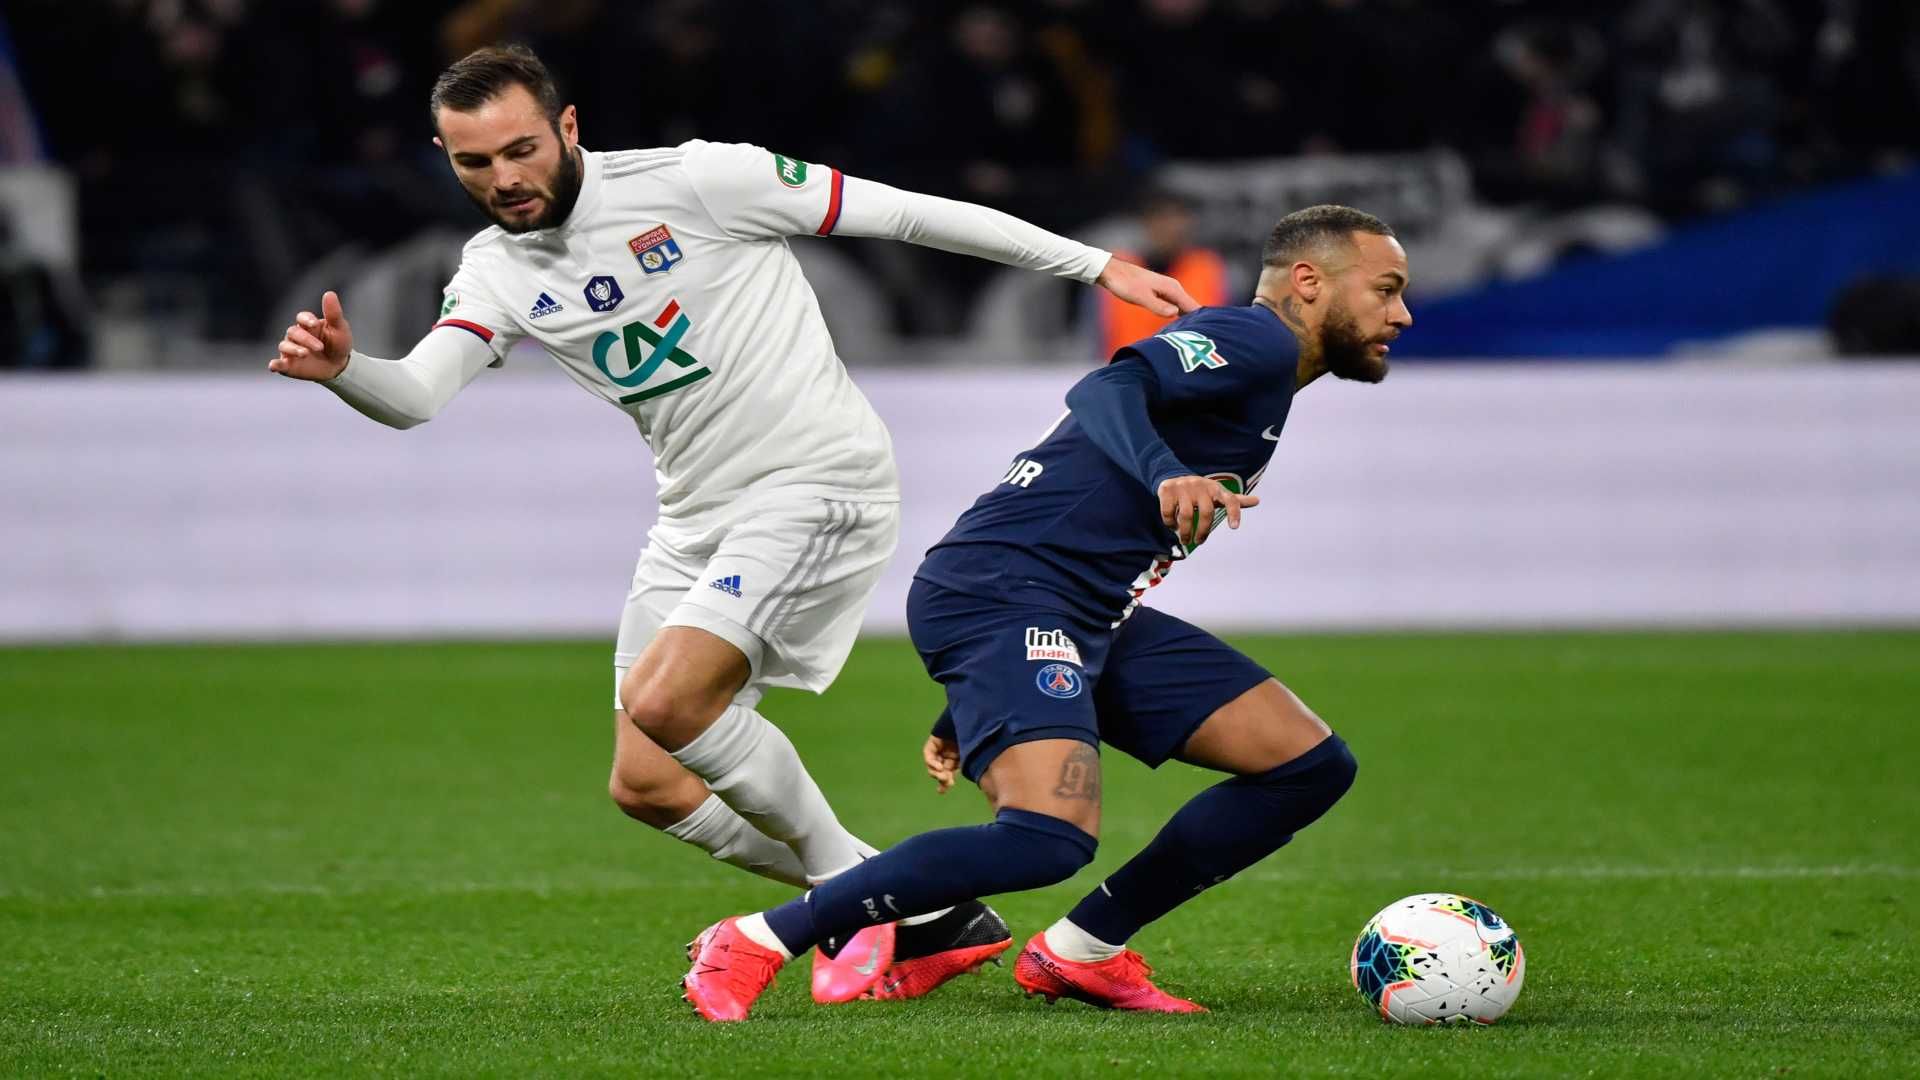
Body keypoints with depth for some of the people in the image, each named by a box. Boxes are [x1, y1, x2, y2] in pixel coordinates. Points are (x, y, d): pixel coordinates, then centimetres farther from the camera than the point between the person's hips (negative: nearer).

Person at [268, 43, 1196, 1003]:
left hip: (817, 482, -8)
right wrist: (339, 368, -38)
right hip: (696, 518, 8)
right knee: (646, 787, 3)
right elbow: (417, 394, -14)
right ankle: (925, 918, 14)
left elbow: (902, 212, -9)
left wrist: (1097, 266, -7)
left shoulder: (691, 181, -13)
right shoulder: (495, 271, 2)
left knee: (662, 701, -24)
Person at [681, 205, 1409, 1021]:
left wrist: (968, 715, 28)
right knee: (1050, 839, -30)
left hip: (1089, 617, 10)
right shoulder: (1252, 340, -3)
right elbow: (1107, 391, -24)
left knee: (1312, 766, 5)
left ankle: (1079, 953, 9)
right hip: (999, 595, -10)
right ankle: (753, 945, -17)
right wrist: (1165, 476, -44)